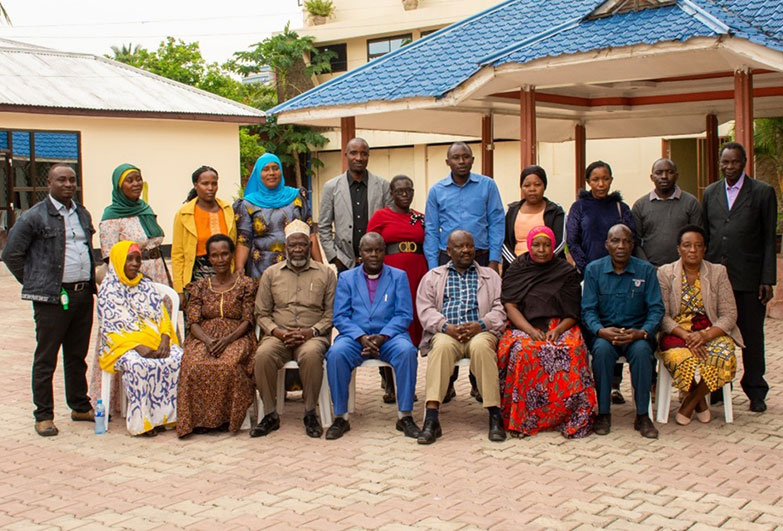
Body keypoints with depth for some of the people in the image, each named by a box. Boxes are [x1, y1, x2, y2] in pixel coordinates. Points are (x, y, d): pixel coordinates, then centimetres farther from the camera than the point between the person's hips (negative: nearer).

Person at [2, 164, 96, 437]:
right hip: (52, 298, -6)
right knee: (46, 359, 1)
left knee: (77, 356, 15)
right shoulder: (35, 216, -6)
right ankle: (43, 416, 8)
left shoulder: (83, 214, 14)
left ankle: (80, 406, 26)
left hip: (83, 294, 6)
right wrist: (34, 283, 0)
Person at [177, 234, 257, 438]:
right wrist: (208, 340, -16)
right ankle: (200, 419, -20)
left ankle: (226, 418, -19)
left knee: (229, 365, -37)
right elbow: (193, 322, 5)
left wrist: (228, 339, -18)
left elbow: (247, 321, 0)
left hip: (236, 338, -2)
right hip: (204, 338, 2)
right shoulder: (200, 287, 14)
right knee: (195, 365, -33)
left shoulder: (245, 285, 7)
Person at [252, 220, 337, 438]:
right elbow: (262, 313, 11)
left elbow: (331, 313, 4)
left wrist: (311, 332, -12)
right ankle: (270, 414, -16)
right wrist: (278, 332, -7)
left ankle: (310, 413, -18)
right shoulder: (271, 273, 14)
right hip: (278, 336, 2)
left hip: (313, 336, -2)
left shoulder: (325, 273, 9)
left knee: (311, 354, -36)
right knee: (263, 354, -31)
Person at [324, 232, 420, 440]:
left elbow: (404, 315, 1)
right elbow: (340, 317, 4)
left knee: (407, 351, -33)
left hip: (389, 336, 0)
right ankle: (341, 417, -20)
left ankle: (404, 416, -22)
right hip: (355, 336, 1)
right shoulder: (346, 278, 13)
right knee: (336, 353, -32)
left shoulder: (399, 276, 12)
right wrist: (361, 337, -14)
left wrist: (382, 337, -15)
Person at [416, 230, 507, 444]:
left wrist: (480, 325, -11)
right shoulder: (433, 277, 22)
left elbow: (500, 309, 9)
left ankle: (495, 414, -32)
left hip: (479, 332, 0)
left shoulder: (490, 276, 22)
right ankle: (431, 419, -40)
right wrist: (445, 327, -12)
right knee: (442, 346, -36)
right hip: (446, 332, 0)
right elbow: (426, 310, 8)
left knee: (481, 346, -36)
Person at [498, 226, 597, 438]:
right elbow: (510, 306, 2)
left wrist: (558, 330, -14)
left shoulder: (567, 272, 12)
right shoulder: (515, 270, 13)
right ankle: (521, 420, -28)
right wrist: (530, 331, -14)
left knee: (570, 351, -33)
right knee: (524, 351, -35)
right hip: (522, 328, 0)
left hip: (560, 328, 0)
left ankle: (572, 419, -25)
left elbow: (572, 314, 7)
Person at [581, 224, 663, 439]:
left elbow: (656, 308, -1)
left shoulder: (646, 270, 2)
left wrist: (642, 332, -20)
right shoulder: (593, 269, 3)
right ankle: (603, 413, -20)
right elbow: (588, 309, -1)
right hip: (604, 331, 0)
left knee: (641, 349, -33)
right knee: (602, 348, -34)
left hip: (636, 332, 0)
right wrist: (601, 331, -21)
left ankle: (642, 415, -20)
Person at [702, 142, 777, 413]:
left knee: (752, 336, 5)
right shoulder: (710, 193, 12)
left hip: (748, 278, -3)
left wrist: (768, 279, -6)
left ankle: (756, 392, 17)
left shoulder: (763, 192, 1)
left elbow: (769, 239, -1)